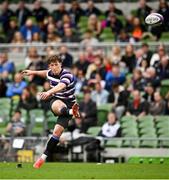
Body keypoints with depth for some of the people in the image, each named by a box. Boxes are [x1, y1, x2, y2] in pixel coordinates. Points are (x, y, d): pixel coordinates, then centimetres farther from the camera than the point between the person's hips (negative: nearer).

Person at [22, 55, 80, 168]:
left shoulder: (67, 75, -20)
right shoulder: (51, 73, 2)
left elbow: (61, 86, -43)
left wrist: (49, 92, -61)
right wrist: (33, 72, 37)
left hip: (68, 104, -4)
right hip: (56, 101, 4)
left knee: (58, 131, -16)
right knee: (59, 105, -37)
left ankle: (44, 157, -4)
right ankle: (72, 112, -73)